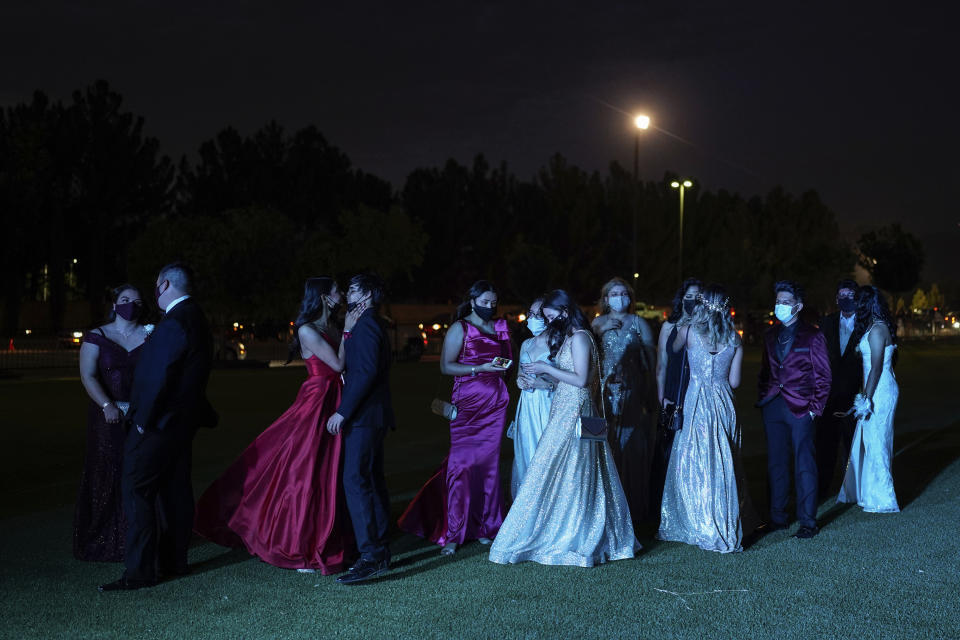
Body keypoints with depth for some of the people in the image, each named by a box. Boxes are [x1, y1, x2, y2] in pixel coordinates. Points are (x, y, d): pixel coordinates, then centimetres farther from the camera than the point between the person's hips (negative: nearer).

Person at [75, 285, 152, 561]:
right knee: (106, 474, 1)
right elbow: (88, 376, -8)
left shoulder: (150, 336, 9)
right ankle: (102, 540, 10)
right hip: (108, 417, -1)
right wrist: (107, 406, -20)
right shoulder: (96, 337, 3)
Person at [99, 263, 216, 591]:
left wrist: (143, 419, -14)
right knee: (175, 490, 14)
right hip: (182, 421, 10)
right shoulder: (197, 320, 12)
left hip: (158, 423, -10)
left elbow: (159, 377, -21)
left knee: (137, 490, -6)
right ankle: (174, 561, 21)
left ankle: (140, 571, -6)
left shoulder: (174, 324, -19)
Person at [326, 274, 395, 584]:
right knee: (372, 482, 13)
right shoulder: (373, 325, 19)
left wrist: (343, 412, -21)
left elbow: (366, 372, -21)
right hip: (374, 416, 11)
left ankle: (370, 557, -17)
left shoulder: (365, 325, -12)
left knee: (355, 482, -14)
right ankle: (381, 552, 18)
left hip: (363, 418, -11)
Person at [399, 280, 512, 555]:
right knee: (462, 464, -7)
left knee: (490, 463, 4)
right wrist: (480, 368, -15)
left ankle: (484, 527, 14)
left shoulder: (501, 327, 15)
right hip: (467, 403, -5)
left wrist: (504, 365, 8)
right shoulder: (459, 328, -1)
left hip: (496, 403, 5)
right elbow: (446, 366, -7)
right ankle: (452, 534, -1)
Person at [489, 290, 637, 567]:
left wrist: (547, 368, -15)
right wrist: (541, 376, 9)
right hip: (565, 410, 10)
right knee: (573, 475, 11)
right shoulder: (567, 337, 17)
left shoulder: (579, 337, -12)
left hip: (573, 412, -10)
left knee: (562, 473, -6)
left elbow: (581, 380, -19)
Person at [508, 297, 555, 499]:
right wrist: (520, 380, 3)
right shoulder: (526, 344, 13)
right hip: (527, 408, 6)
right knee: (525, 456, 8)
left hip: (548, 407, -6)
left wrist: (545, 384, -21)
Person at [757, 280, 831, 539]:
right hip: (773, 407, 5)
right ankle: (777, 517, 18)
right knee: (776, 464, 9)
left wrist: (816, 408, -7)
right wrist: (764, 397, 8)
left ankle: (808, 522, 5)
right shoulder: (770, 335, 14)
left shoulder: (812, 336, -2)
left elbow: (823, 375, -1)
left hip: (800, 408, -5)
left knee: (804, 464, -3)